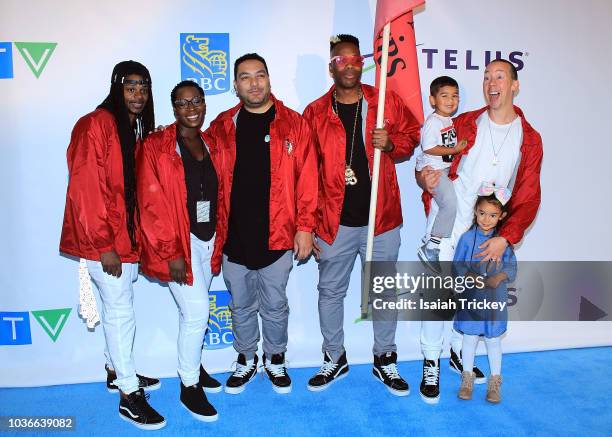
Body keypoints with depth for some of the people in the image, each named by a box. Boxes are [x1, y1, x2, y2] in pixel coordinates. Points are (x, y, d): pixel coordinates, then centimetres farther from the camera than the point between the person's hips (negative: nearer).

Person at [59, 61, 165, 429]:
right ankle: (129, 394, 13)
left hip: (129, 238, 7)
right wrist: (104, 245, -18)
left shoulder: (139, 129, 11)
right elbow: (85, 190, -18)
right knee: (121, 312, 0)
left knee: (119, 309, 18)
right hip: (103, 241, -7)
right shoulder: (96, 126, -13)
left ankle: (119, 370, 35)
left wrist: (137, 239, 9)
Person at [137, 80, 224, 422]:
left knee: (193, 311, 17)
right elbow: (152, 205, -13)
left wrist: (218, 239, 9)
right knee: (197, 311, -6)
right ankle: (189, 387, 13)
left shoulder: (210, 144, 8)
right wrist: (171, 254, -15)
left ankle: (194, 365, 38)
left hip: (207, 239, 5)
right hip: (179, 242, -5)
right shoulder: (157, 146, -9)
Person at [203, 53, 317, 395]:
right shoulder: (222, 126, 5)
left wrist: (305, 226, -7)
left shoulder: (293, 123, -2)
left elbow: (307, 178, -4)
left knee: (275, 305, 12)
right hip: (234, 236, 2)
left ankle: (276, 360, 34)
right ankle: (246, 360, 37)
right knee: (241, 306, 16)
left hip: (277, 235, -2)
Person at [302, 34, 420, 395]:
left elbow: (411, 136, 13)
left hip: (382, 218, 1)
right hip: (335, 222, 0)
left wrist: (391, 143, -11)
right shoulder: (316, 112, 1)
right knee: (331, 291, 12)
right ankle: (335, 359, 32)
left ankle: (385, 360, 31)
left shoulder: (388, 102, 2)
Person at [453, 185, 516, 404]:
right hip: (471, 297, 0)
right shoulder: (467, 237, -6)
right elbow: (457, 264, -2)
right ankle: (467, 377, 28)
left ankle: (495, 380, 29)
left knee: (493, 339, 11)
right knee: (470, 337, 10)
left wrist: (500, 277, -20)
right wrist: (469, 275, -20)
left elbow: (512, 266, -1)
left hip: (495, 298, 1)